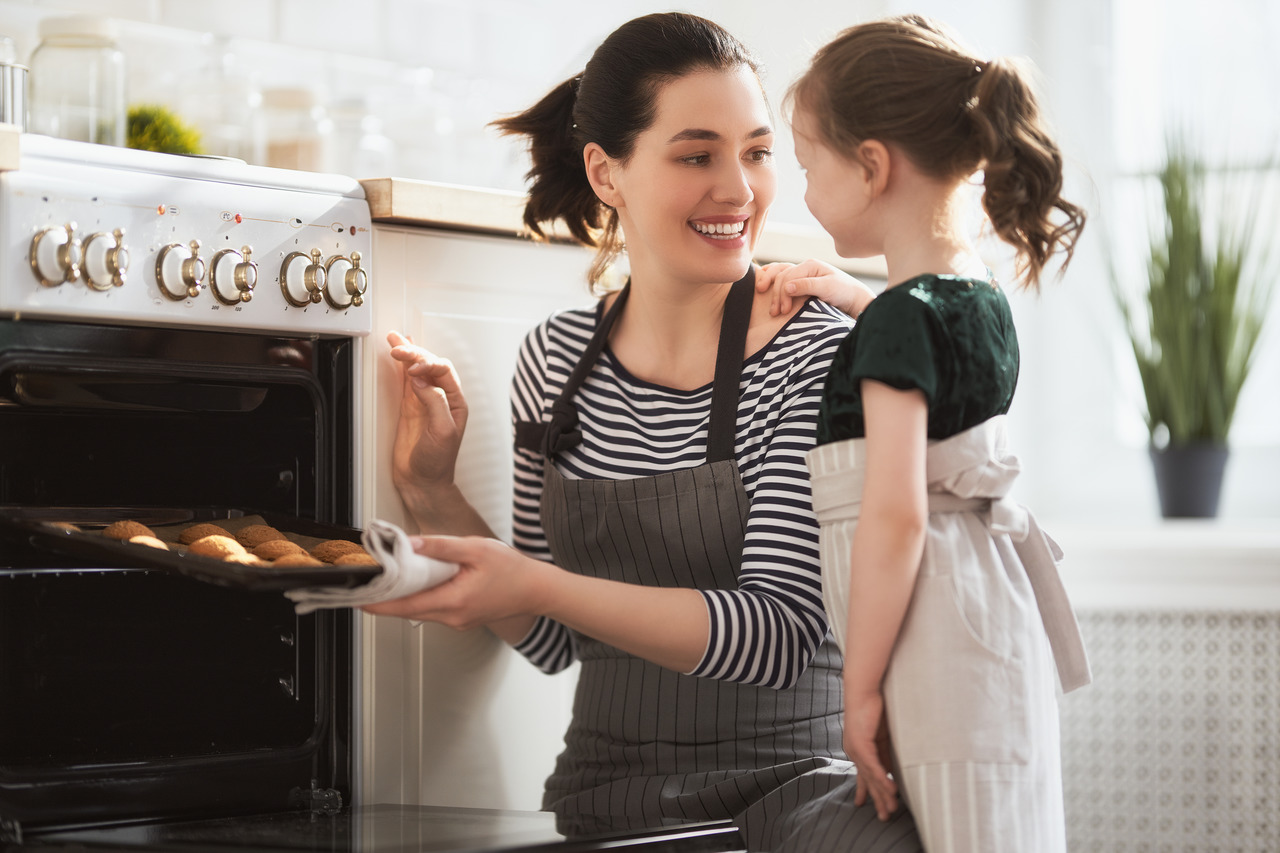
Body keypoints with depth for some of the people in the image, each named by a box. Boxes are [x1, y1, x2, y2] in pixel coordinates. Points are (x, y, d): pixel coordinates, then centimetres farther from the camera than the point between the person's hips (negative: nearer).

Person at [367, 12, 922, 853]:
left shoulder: (814, 353, -7)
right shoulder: (556, 360, 7)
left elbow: (781, 634, -15)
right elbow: (553, 641, 13)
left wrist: (540, 586, -23)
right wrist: (433, 495, 0)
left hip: (791, 776, -4)